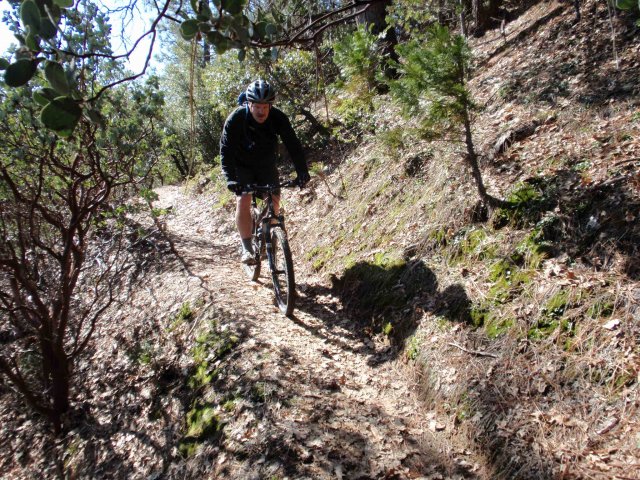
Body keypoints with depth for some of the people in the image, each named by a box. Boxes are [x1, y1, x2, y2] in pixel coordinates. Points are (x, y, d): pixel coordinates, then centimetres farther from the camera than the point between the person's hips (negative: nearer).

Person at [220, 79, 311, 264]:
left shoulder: (278, 118, -22)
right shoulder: (236, 119, -26)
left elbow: (292, 144, -21)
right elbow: (226, 150, -27)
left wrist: (302, 171, -32)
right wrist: (230, 178, -40)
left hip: (266, 165, 2)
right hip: (242, 166, -2)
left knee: (274, 200, -8)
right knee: (243, 202, -18)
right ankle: (247, 248, -12)